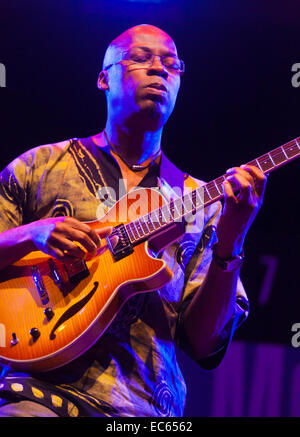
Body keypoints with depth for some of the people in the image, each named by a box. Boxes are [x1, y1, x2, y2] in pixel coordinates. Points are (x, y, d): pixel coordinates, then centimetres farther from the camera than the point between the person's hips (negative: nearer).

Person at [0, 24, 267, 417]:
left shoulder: (200, 203, 14)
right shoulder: (42, 165, 13)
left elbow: (206, 344, 6)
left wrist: (229, 244, -8)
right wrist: (32, 234, -9)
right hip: (44, 390, -3)